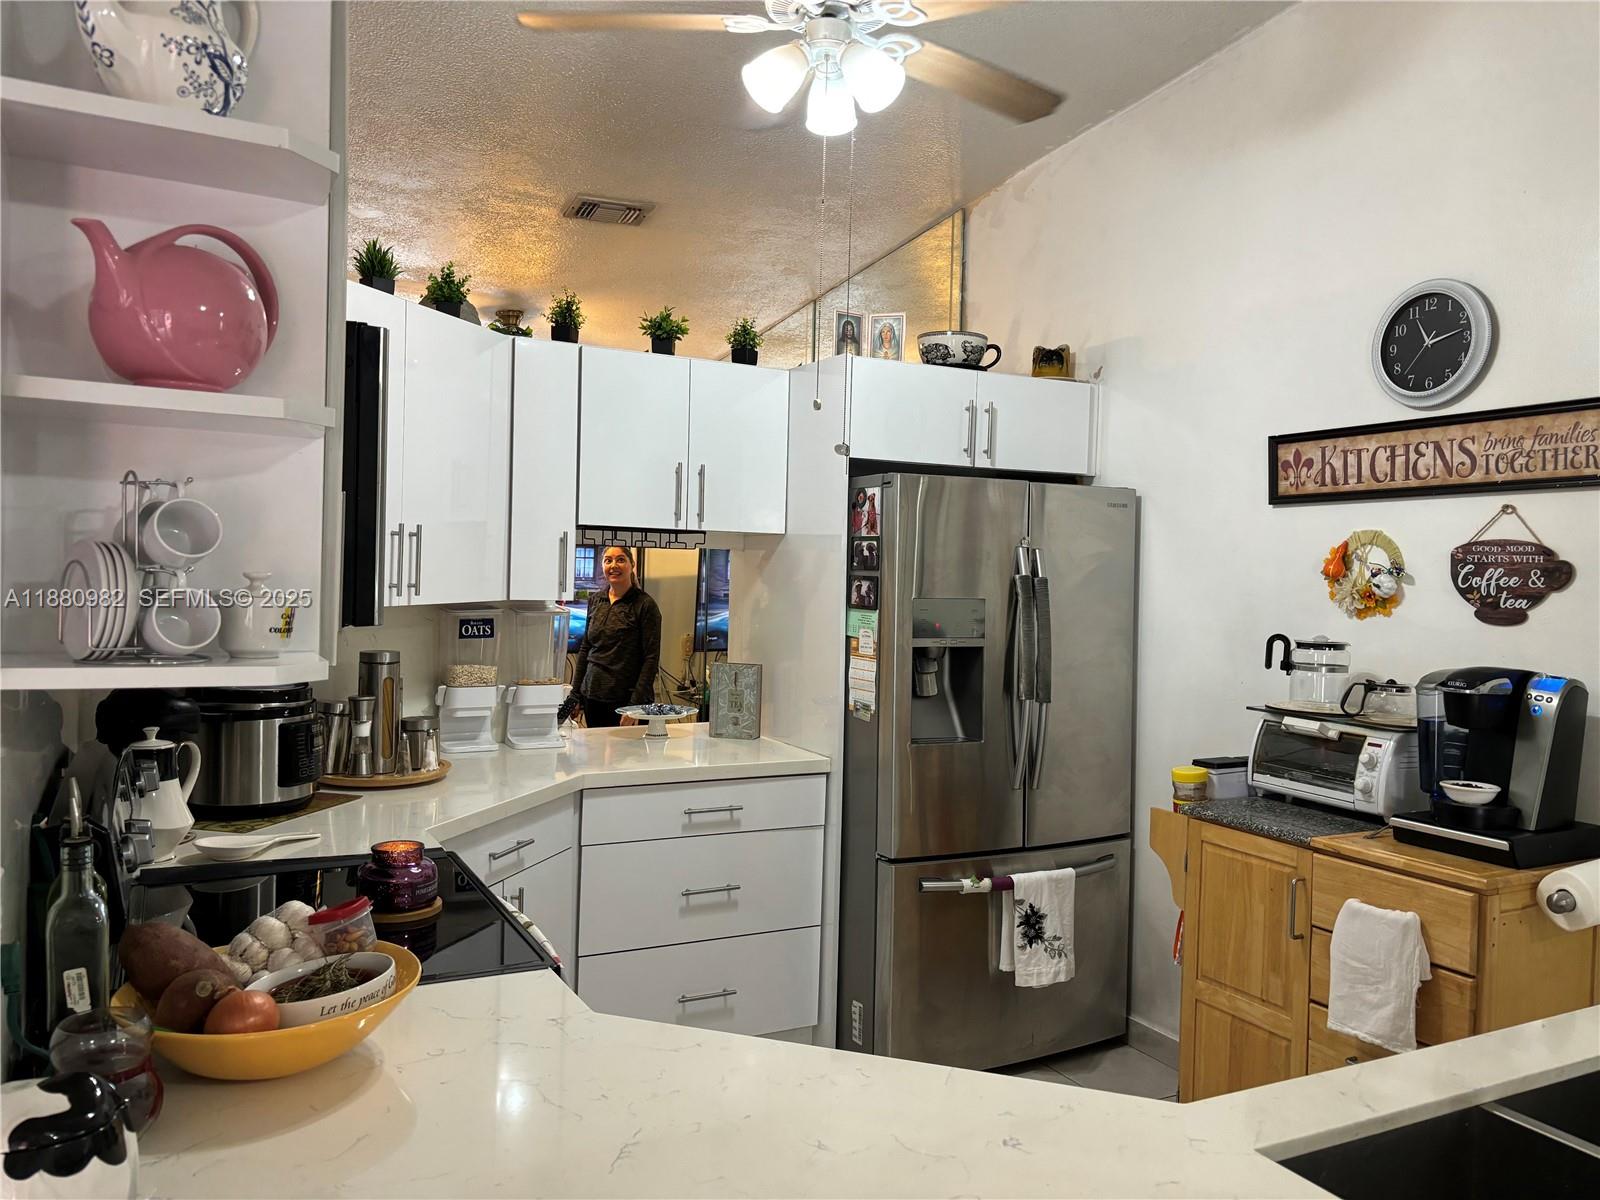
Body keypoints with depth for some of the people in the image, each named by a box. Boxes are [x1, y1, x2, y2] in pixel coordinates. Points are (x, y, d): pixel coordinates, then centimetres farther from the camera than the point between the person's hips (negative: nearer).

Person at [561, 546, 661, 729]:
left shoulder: (645, 604, -8)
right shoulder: (595, 600, 10)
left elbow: (651, 658, -11)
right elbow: (585, 648, 16)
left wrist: (636, 703, -16)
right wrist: (575, 693, 10)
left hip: (625, 698, -5)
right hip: (592, 695, 5)